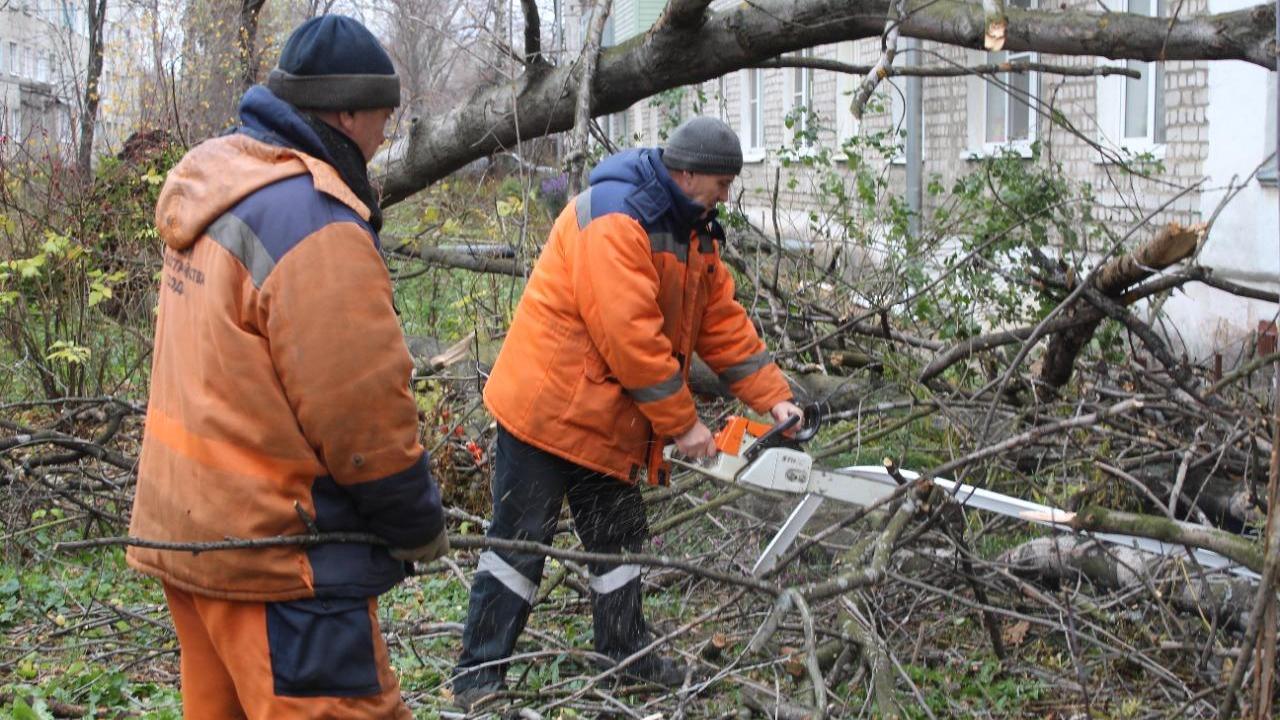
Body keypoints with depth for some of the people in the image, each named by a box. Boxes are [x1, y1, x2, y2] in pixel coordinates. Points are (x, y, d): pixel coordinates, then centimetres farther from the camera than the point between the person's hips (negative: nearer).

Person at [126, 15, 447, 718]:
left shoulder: (213, 197, 9)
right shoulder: (316, 226, -21)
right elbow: (363, 417, -20)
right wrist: (422, 528, -5)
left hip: (186, 527, 10)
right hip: (274, 552, -10)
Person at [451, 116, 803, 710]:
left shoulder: (694, 232, 8)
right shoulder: (613, 216, -24)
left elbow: (724, 321, 10)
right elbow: (629, 334, -28)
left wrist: (773, 398, 1)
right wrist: (682, 423, -21)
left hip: (607, 422, 9)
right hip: (546, 408, -9)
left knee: (618, 538, 15)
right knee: (520, 542, -1)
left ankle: (626, 653, 29)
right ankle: (478, 677, 9)